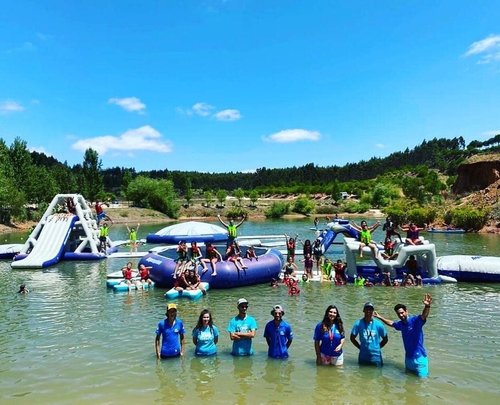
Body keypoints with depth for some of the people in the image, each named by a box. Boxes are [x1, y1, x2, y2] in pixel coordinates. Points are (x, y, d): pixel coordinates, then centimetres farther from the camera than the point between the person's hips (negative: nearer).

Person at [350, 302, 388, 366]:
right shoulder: (358, 323, -5)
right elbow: (352, 338, 5)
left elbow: (385, 339, 6)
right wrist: (360, 347, 1)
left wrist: (377, 348, 2)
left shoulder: (378, 324, -6)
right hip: (363, 357, 1)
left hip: (376, 357, -1)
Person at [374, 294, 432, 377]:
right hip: (408, 357, 7)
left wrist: (427, 306, -57)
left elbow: (424, 316, -37)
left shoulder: (415, 320, -17)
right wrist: (380, 317, 26)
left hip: (419, 357, -7)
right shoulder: (400, 324, 3)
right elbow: (391, 323, 24)